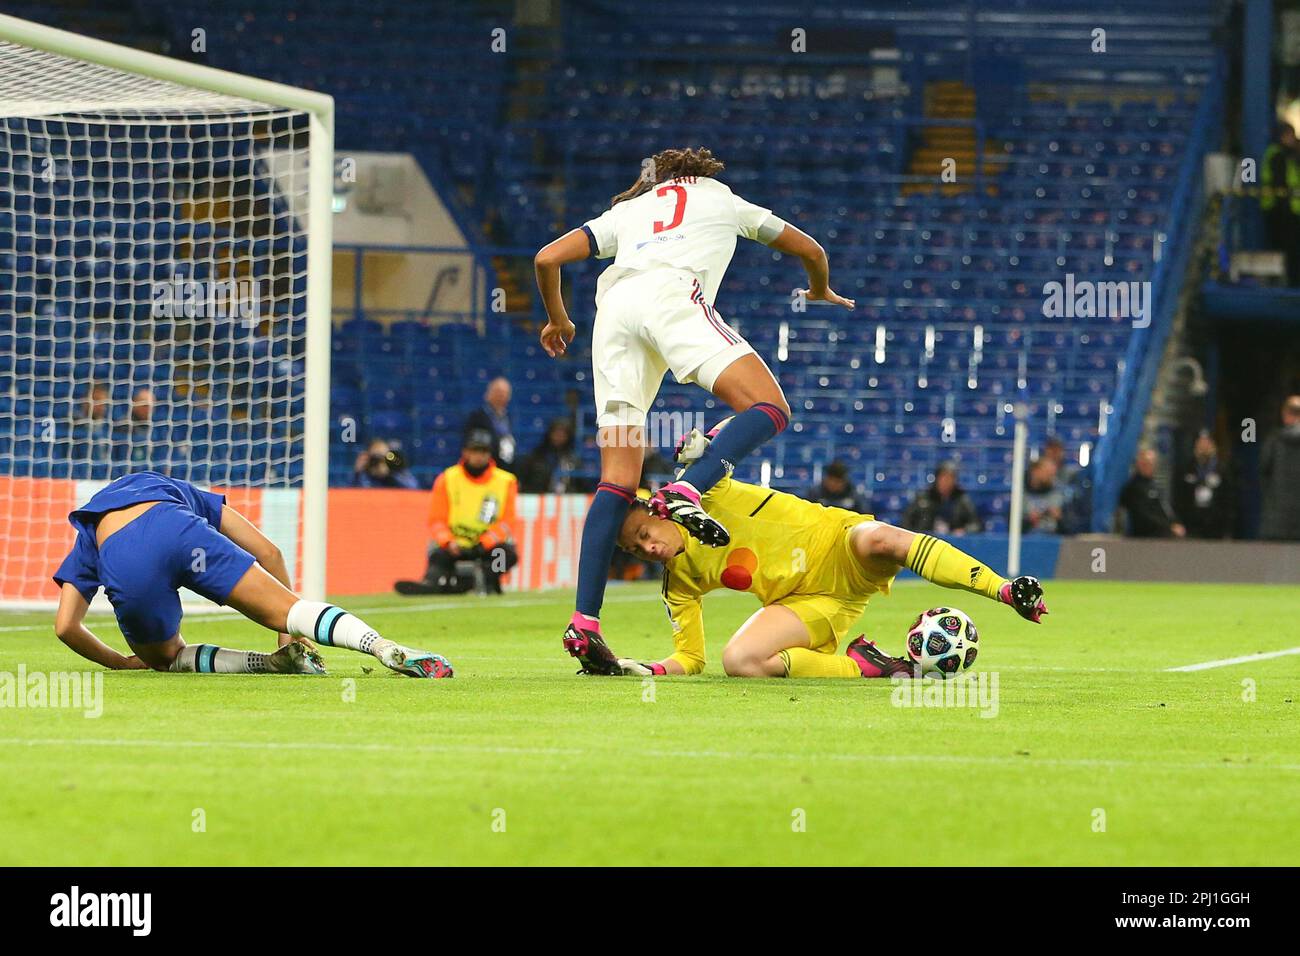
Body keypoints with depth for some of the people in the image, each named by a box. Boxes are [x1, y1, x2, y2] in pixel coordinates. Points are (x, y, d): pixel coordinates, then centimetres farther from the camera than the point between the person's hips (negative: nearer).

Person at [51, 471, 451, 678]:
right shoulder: (176, 491, 43)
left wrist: (123, 663, 41)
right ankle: (389, 649, -27)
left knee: (167, 658, 24)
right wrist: (289, 633, 36)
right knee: (287, 608, -2)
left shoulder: (85, 546, 42)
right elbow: (268, 553, 33)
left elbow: (66, 627, 27)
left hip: (118, 559, 0)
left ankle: (278, 662, 1)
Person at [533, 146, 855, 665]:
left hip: (613, 308, 4)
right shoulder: (721, 199, 34)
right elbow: (810, 251, 44)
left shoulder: (626, 210, 37)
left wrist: (557, 320, 44)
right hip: (671, 294, -4)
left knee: (618, 478, 2)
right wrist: (820, 292, 66)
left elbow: (547, 258, 27)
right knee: (769, 409, -10)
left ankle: (583, 621, -7)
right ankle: (687, 491, -36)